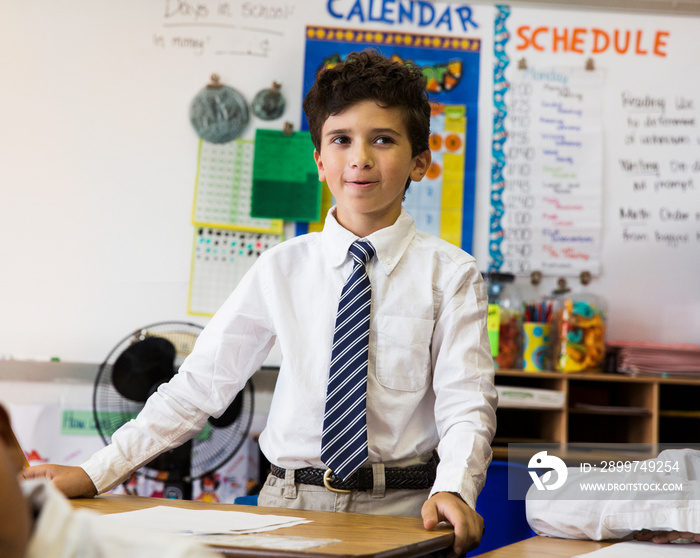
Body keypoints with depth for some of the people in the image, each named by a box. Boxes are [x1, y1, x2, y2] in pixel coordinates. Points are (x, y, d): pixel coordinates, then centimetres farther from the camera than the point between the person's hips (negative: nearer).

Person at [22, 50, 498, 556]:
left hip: (403, 511, 0)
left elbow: (466, 401, -5)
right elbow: (201, 383, 5)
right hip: (290, 502, 0)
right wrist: (95, 474, -1)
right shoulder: (282, 268, 5)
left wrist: (454, 490, -27)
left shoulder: (449, 274, 1)